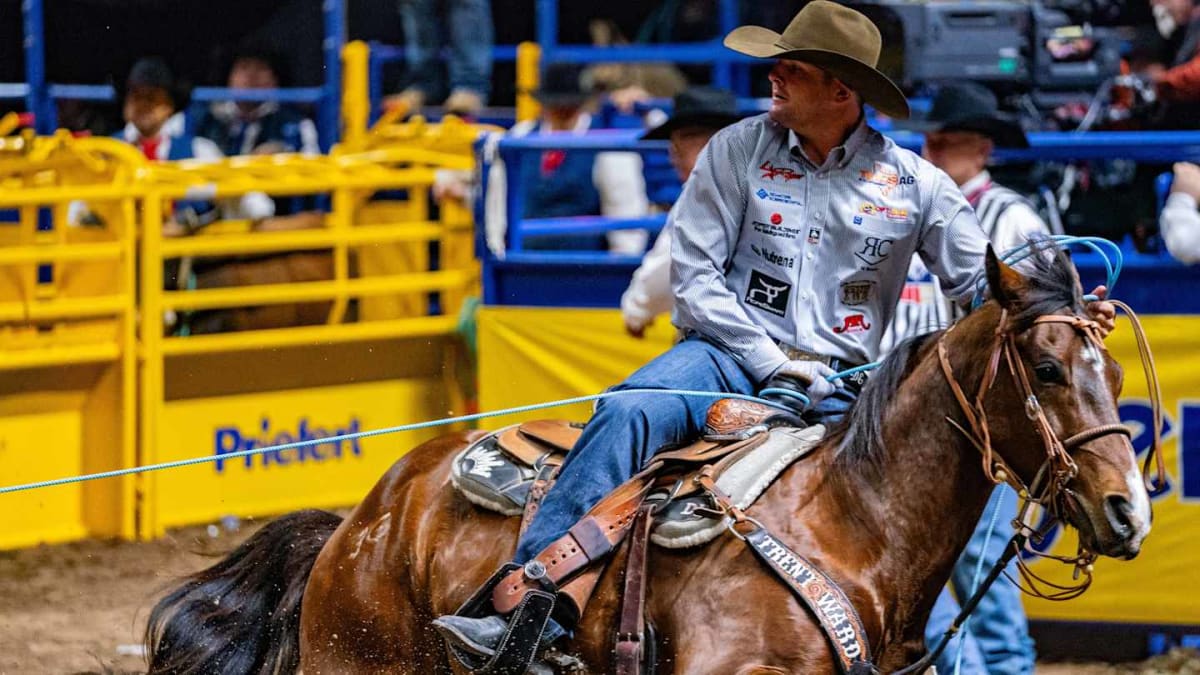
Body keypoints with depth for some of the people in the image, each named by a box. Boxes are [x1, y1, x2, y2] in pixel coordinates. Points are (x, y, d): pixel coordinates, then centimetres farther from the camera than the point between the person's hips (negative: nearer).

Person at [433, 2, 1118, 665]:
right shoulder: (738, 150, 2)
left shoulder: (912, 182, 4)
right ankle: (528, 607, -37)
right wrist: (771, 361, -11)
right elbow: (694, 272, 0)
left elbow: (986, 284, 9)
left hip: (841, 384, 1)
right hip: (735, 354, -1)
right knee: (626, 414, -29)